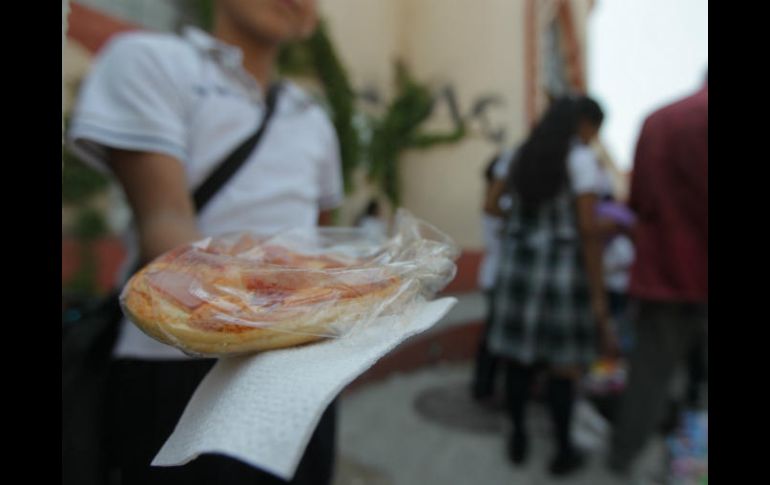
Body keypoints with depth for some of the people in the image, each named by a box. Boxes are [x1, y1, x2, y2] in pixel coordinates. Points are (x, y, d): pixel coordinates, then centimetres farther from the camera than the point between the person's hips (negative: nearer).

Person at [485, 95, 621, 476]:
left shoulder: (523, 154, 9)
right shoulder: (582, 159, -8)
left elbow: (491, 204, 13)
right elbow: (587, 228, -13)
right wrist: (598, 293, -8)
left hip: (518, 259, 6)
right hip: (561, 264, -5)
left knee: (518, 356, 12)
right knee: (565, 363, 8)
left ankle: (518, 439, 27)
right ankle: (564, 451, 22)